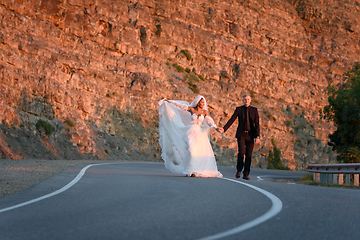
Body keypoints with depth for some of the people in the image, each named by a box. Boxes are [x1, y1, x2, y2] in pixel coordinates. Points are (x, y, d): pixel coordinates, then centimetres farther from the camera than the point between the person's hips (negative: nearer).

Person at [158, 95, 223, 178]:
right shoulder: (191, 109, 1)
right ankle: (191, 171, -10)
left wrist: (216, 128, -23)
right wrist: (169, 101, 12)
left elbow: (209, 121, -7)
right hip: (191, 133, -2)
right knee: (191, 151, -16)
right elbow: (180, 105, 7)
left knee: (204, 152, -7)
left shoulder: (205, 112, 4)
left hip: (200, 134, 2)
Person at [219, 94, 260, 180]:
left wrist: (258, 137, -6)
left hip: (250, 135, 1)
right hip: (241, 134, -1)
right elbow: (231, 120, 2)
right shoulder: (238, 109, 4)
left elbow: (257, 124, 2)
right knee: (241, 152, -17)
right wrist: (224, 129, -11)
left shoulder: (254, 110, 5)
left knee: (248, 155, -2)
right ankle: (239, 170, 4)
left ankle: (246, 174, 5)